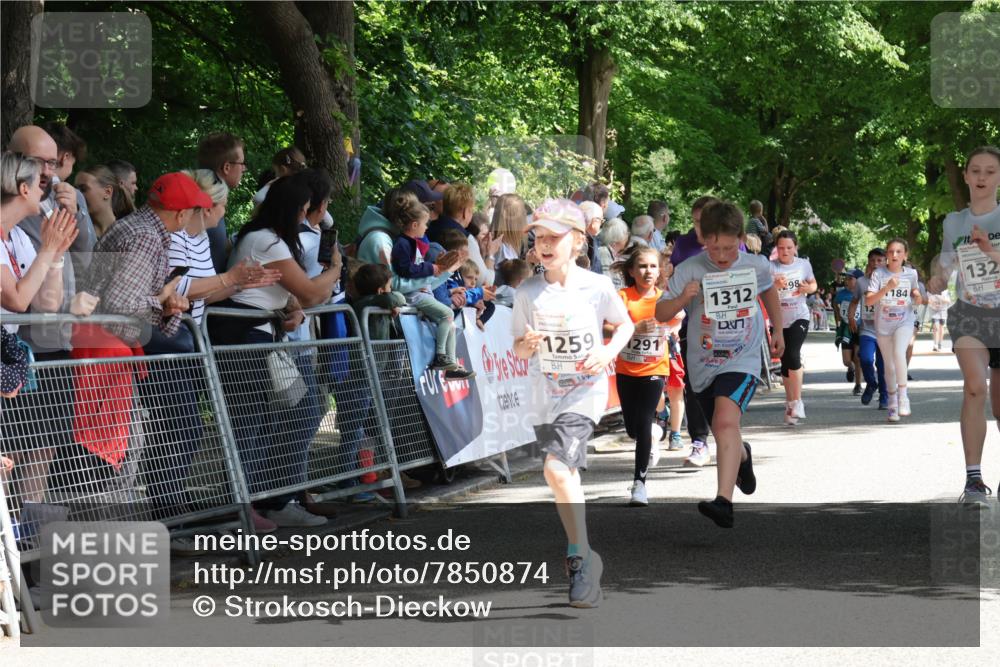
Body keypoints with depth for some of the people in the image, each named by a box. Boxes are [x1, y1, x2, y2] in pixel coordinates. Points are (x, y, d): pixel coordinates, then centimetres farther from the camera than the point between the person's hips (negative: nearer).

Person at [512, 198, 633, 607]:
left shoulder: (597, 286, -8)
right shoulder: (528, 292, -2)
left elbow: (625, 324, 9)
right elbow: (518, 347, 5)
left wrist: (609, 352, -10)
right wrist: (528, 345, -19)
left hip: (586, 391, -4)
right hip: (546, 394, 4)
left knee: (557, 467, -23)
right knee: (567, 475, 16)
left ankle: (581, 558, -11)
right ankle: (581, 554, 36)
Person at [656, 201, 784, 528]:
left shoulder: (757, 265, -6)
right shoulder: (688, 270, -11)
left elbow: (769, 291, 18)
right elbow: (661, 314, -8)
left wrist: (778, 331, 25)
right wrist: (683, 299, -28)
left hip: (742, 361, -2)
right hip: (703, 364, 2)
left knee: (726, 420, -28)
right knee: (725, 435, 20)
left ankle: (724, 501, -36)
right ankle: (743, 456, 58)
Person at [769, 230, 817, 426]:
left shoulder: (803, 264, 0)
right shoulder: (771, 267, -7)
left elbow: (814, 284, 15)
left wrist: (808, 288, -8)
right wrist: (775, 285, -39)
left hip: (799, 317, -1)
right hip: (778, 320, 1)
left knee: (793, 355, -20)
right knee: (785, 362, 9)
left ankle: (797, 402, -16)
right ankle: (790, 402, 25)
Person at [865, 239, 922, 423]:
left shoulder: (911, 274, -1)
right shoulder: (879, 274, -8)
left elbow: (916, 300, 14)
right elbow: (868, 301, -16)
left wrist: (917, 297, -11)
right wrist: (887, 288, -29)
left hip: (904, 322, -1)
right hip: (883, 325, 1)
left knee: (899, 353, -28)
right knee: (889, 366, 8)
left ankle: (903, 394, -17)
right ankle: (892, 404, 25)